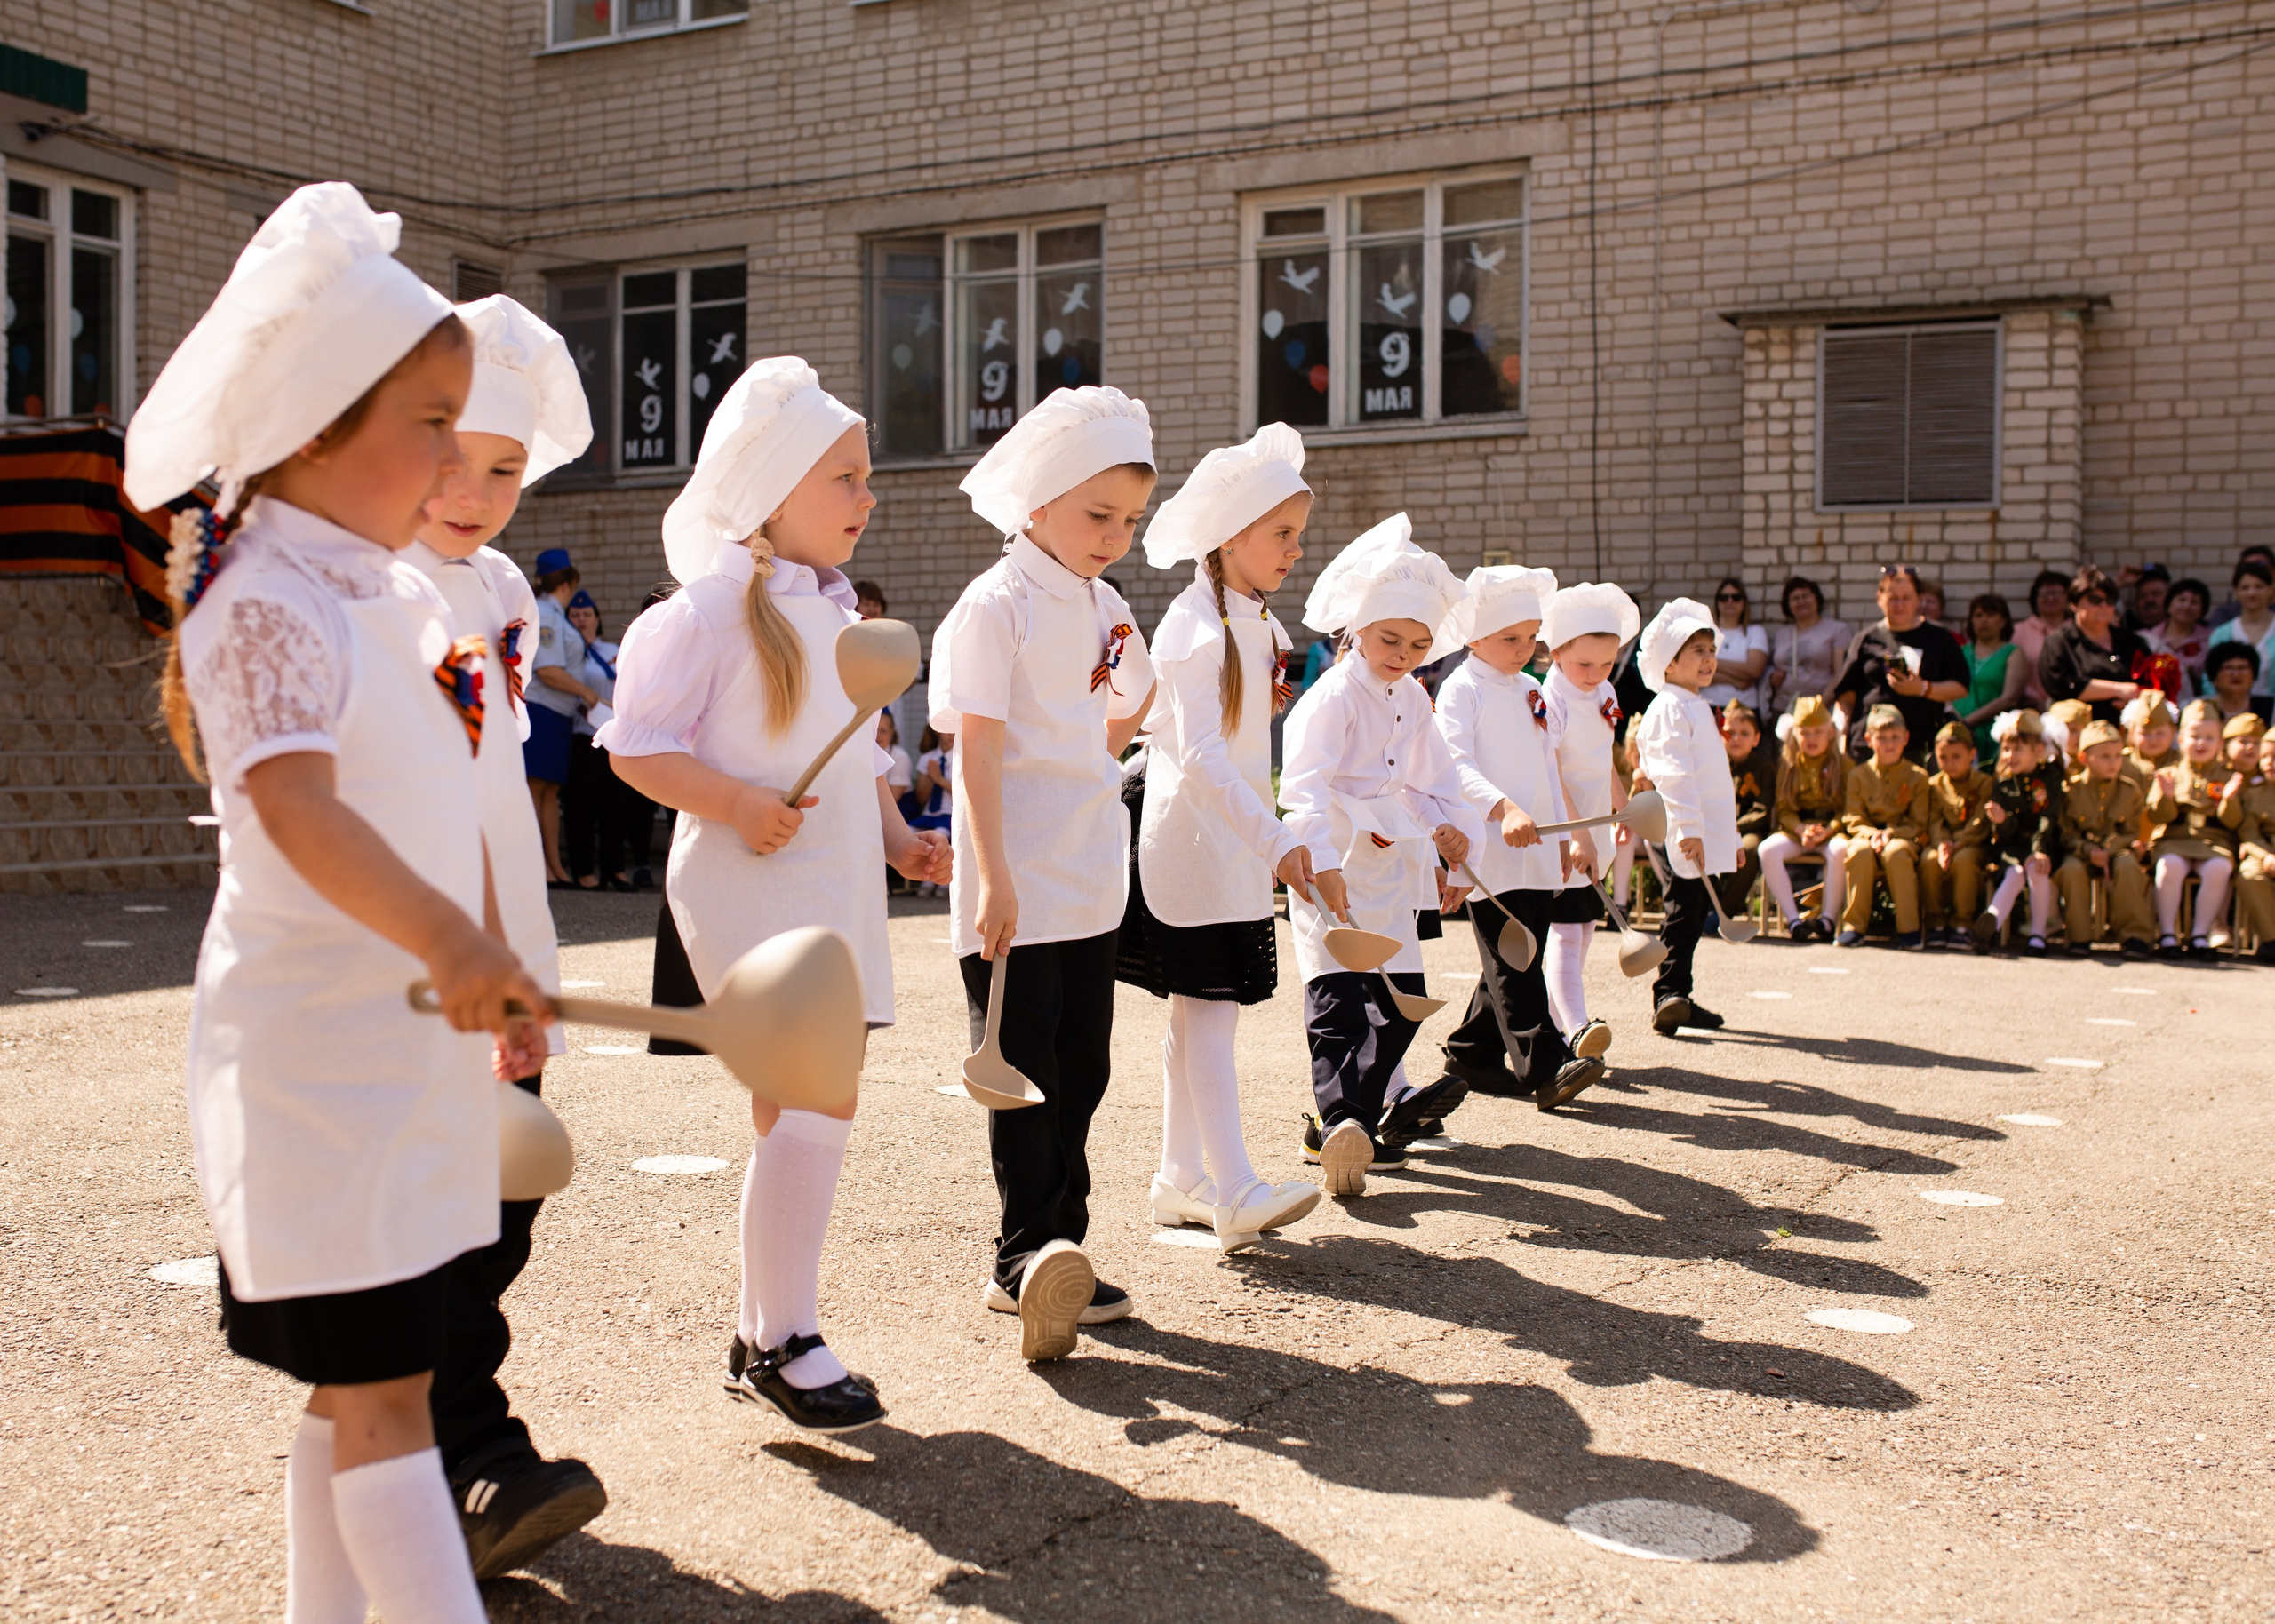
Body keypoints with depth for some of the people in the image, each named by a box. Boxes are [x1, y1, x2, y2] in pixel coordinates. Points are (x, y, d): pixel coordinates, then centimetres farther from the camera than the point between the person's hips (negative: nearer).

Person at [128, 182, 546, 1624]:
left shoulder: (407, 597, 12)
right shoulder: (264, 602, -15)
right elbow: (294, 805, -30)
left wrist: (497, 973, 20)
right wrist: (445, 939, -43)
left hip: (421, 1042, 9)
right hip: (320, 1054, -8)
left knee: (358, 1370, 16)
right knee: (382, 1382, -5)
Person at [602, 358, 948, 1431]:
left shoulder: (838, 611, 16)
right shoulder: (710, 609, -9)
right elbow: (633, 742, -11)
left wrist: (897, 839, 12)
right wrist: (733, 803, -22)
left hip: (835, 889, 8)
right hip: (750, 890, -8)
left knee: (807, 1107, 11)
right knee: (811, 1103, -13)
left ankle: (762, 1336, 23)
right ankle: (780, 1340, 2)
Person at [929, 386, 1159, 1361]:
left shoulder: (1108, 610, 12)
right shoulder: (996, 605, -10)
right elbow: (976, 746, -17)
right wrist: (993, 878, -22)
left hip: (1092, 884, 8)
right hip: (1015, 887, -8)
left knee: (1081, 1069, 10)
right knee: (1024, 1074, -4)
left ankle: (1057, 1257, 19)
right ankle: (1029, 1256, 1)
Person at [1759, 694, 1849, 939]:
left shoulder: (1842, 763, 4)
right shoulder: (1789, 764, 9)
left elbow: (1849, 809, -2)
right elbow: (1784, 808, 5)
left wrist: (1827, 830, -19)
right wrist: (1802, 829, -15)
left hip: (1832, 830, -2)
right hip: (1796, 829, 2)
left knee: (1840, 850, -37)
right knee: (1767, 850, -28)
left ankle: (1827, 917, -28)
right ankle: (1793, 919, -28)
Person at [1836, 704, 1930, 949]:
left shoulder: (1917, 776, 5)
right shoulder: (1858, 774, 8)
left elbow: (1918, 823, 1)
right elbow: (1853, 820, 4)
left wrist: (1890, 833, -17)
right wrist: (1872, 834, -18)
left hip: (1903, 838, -1)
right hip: (1868, 834, 1)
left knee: (1896, 852, -37)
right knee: (1859, 851, -35)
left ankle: (1909, 928, -29)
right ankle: (1854, 926, -28)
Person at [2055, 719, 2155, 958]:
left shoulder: (2130, 790, 3)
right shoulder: (2071, 790, -1)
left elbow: (2134, 831, 1)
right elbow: (2066, 832, -1)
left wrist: (2108, 850, -17)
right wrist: (2089, 851, -20)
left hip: (2117, 849, 1)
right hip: (2081, 851, 0)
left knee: (2127, 865, -32)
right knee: (2071, 868, -32)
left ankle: (2134, 935, -25)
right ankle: (2079, 936, -21)